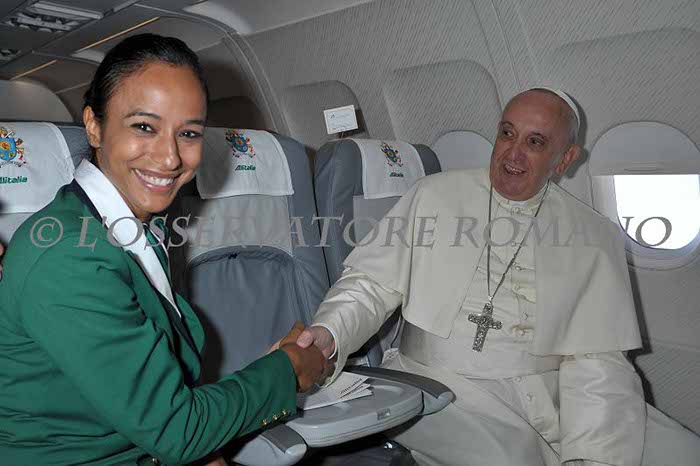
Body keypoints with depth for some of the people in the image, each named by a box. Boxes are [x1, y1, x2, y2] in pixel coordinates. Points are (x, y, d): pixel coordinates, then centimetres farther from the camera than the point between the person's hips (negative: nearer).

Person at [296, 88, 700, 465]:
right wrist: (328, 335, -19)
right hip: (443, 383, -3)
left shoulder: (595, 236, 6)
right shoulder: (435, 196, 3)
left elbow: (595, 361, 0)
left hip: (551, 391, 4)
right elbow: (371, 285, 1)